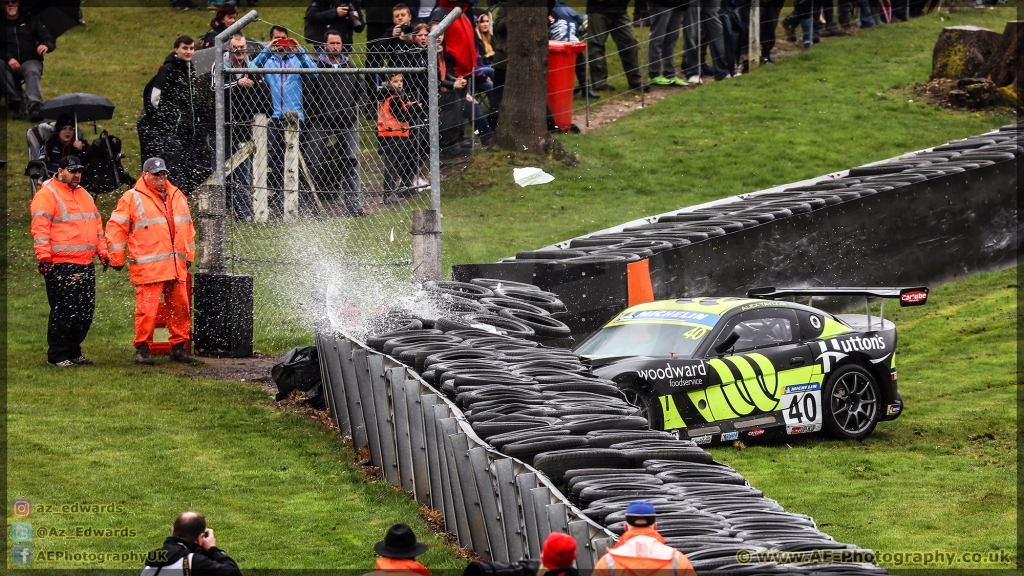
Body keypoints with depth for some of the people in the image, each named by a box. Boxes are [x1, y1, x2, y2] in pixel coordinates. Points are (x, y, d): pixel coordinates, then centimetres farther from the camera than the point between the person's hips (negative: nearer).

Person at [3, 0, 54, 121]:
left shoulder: (30, 20, 16)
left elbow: (50, 41, 9)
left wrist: (46, 45, -16)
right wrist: (8, 58, -23)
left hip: (29, 62, 1)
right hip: (9, 64, -1)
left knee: (33, 71, -33)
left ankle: (35, 105, -55)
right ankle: (17, 104, -35)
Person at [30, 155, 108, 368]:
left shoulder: (84, 195, 20)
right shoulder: (47, 195, -5)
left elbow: (96, 225, 27)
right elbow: (40, 227, -13)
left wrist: (102, 252, 20)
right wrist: (44, 256, -20)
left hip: (85, 265, 8)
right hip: (60, 266, -8)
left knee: (85, 312, 9)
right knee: (63, 312, -7)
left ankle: (73, 352, 19)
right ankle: (57, 356, 0)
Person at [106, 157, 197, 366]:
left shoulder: (177, 197, 17)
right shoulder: (132, 198, -1)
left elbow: (188, 228, 26)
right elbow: (116, 228, -1)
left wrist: (189, 255, 22)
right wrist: (117, 259, -3)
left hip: (176, 268, 6)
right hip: (148, 268, -6)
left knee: (180, 307, 8)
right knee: (147, 309, -8)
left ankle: (179, 346, 18)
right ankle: (142, 349, -1)